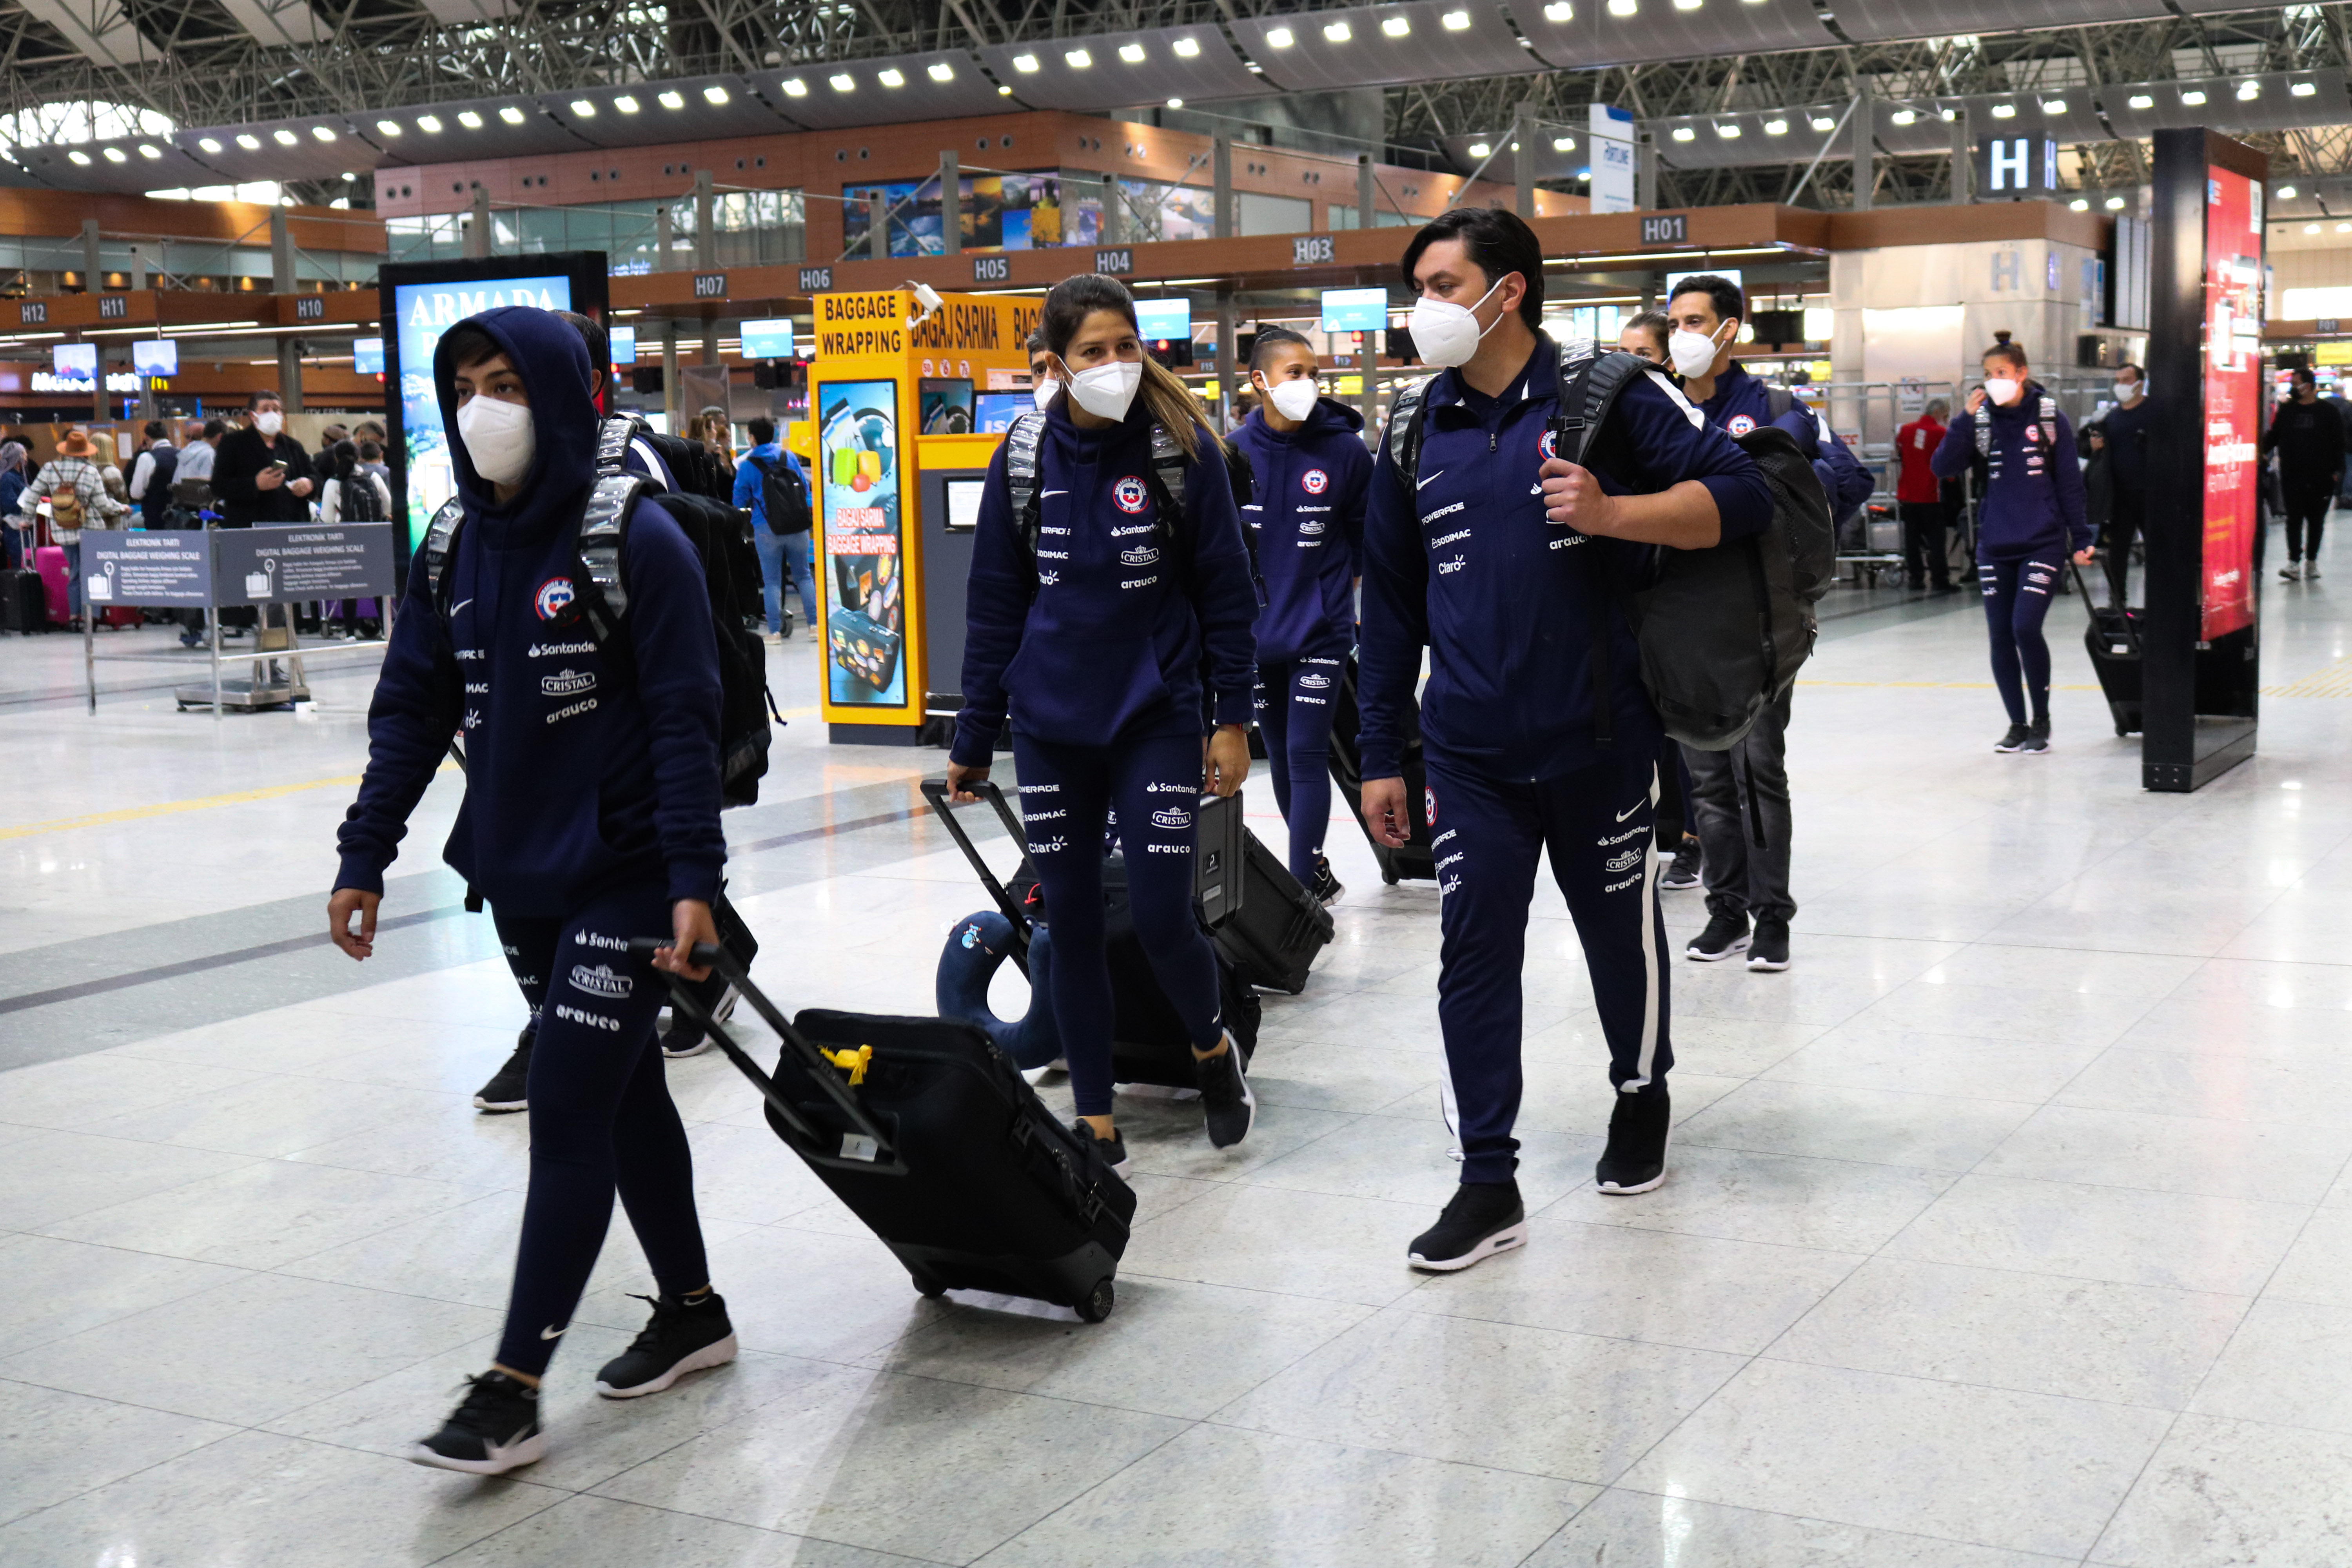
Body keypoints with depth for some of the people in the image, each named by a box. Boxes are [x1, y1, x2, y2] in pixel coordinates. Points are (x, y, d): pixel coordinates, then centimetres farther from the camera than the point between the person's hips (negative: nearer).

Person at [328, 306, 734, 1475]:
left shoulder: (637, 540, -12)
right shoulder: (454, 554, 7)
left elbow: (684, 719, -14)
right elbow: (411, 712, 10)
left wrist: (693, 878, -19)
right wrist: (363, 858, 6)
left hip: (625, 877, -6)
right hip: (516, 880, 7)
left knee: (567, 1114, -7)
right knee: (622, 1094, 17)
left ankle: (513, 1389, -2)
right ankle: (691, 1310, 33)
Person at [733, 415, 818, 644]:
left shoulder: (747, 466, -3)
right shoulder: (790, 457, 5)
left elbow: (740, 501, 1)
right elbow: (806, 488, 10)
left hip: (766, 528, -2)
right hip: (797, 527, 2)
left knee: (771, 581, 4)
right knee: (804, 575, 12)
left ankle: (775, 630, 1)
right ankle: (814, 624, 5)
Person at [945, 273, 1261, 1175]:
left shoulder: (1184, 448, -5)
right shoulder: (1025, 456, 1)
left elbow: (1226, 589, 0)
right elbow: (994, 601, 7)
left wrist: (1233, 718, -4)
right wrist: (973, 739, 8)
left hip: (1156, 717, -2)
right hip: (1050, 726, 3)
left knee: (1161, 916, -8)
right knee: (1072, 924, 6)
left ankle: (1212, 1048, 25)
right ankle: (1095, 1123, 19)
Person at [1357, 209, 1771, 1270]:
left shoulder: (1609, 396, -5)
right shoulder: (1414, 436, 7)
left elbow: (1741, 494, -9)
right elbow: (1390, 606, 12)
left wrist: (1610, 513, -24)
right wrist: (1381, 755, 11)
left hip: (1601, 737, -2)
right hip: (1470, 754, 3)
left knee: (1621, 931, 14)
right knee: (1473, 952, -1)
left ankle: (1641, 1101, 40)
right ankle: (1489, 1183, 6)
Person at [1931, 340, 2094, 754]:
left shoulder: (2050, 417, -3)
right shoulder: (1982, 418, 4)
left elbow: (2070, 481, 2)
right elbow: (1944, 467, -5)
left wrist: (2081, 539, 1)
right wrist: (1965, 420, -15)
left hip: (2042, 542, -3)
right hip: (1995, 545, 4)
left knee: (2025, 628, -14)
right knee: (1999, 636, 4)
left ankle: (2041, 720, 4)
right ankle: (2017, 724, 18)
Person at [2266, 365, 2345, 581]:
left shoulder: (2327, 412, 2)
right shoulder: (2286, 410, 7)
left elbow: (2338, 442, 3)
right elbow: (2273, 436, 14)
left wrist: (2337, 471, -3)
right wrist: (2262, 451, -4)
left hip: (2320, 477, -1)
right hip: (2292, 477, 1)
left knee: (2316, 520, 8)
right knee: (2294, 518, -4)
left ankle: (2312, 561, 18)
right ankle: (2294, 562, -7)